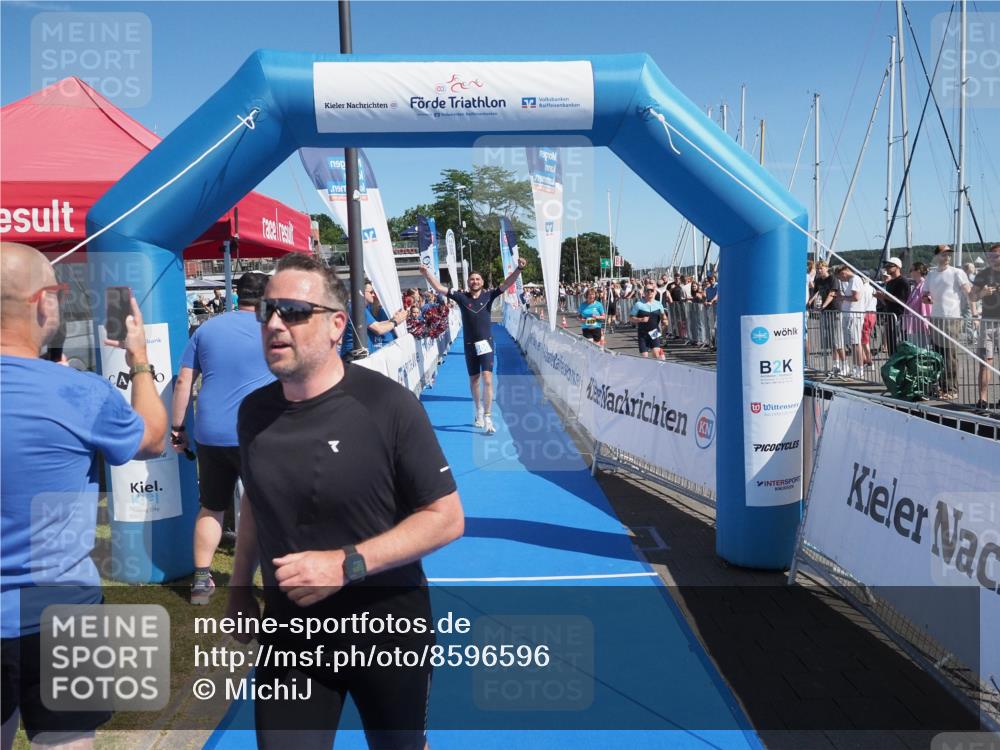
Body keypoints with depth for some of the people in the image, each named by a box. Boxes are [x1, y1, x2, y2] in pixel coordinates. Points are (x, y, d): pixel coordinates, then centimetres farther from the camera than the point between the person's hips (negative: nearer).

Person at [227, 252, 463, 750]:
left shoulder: (386, 405, -20)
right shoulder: (253, 411, -3)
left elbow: (446, 518, -17)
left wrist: (346, 564, -25)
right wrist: (240, 590, 14)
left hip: (388, 631, -3)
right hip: (289, 634, 3)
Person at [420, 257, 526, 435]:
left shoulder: (488, 296, -2)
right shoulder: (462, 297, -2)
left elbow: (506, 284, -10)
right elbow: (439, 288, -5)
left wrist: (519, 269, -24)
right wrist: (426, 273, -15)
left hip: (486, 343, -2)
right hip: (470, 345, 2)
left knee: (487, 379, -13)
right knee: (474, 380, 15)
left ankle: (487, 418, -11)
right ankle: (478, 411, 36)